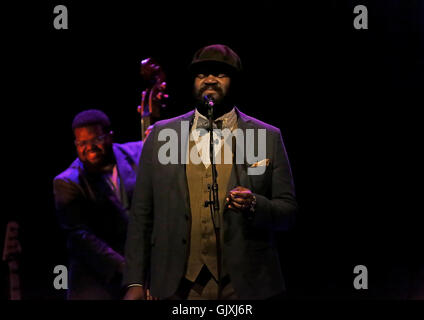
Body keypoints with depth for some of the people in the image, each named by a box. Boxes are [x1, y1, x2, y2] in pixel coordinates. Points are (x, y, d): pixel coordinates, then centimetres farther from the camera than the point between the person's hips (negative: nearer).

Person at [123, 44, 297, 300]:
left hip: (245, 287, -1)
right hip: (177, 287, 1)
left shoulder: (267, 137, 3)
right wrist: (135, 282, -1)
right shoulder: (162, 134, 6)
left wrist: (255, 205, -19)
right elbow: (141, 215, 5)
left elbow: (288, 211, 2)